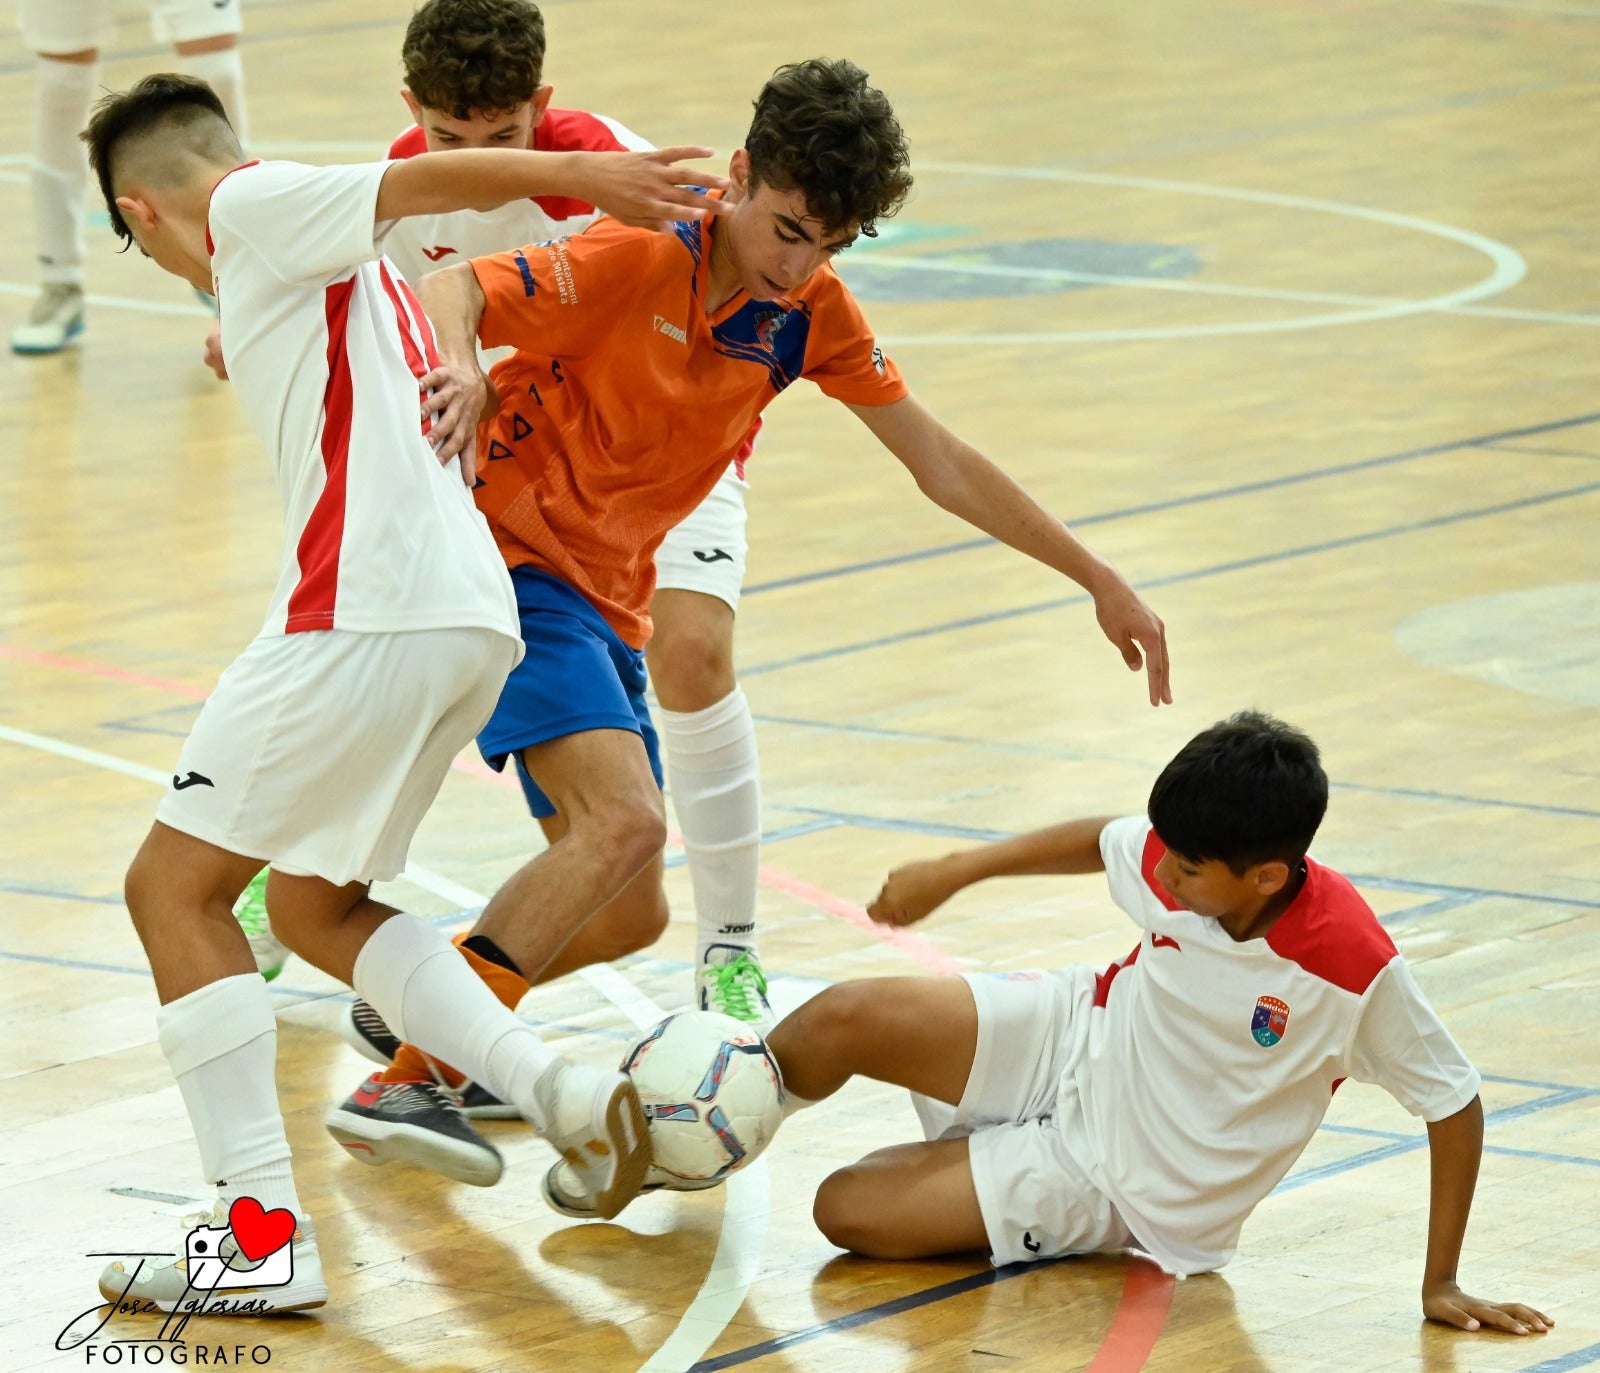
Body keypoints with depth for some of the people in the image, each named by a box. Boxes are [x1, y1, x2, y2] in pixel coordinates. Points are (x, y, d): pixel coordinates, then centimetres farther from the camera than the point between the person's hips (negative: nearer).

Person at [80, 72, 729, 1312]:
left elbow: (435, 180, -12)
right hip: (474, 617, 9)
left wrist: (580, 175, -24)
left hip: (372, 608, -9)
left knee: (174, 885, -1)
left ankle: (266, 1231, -9)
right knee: (310, 904, 21)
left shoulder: (251, 207, 1)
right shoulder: (316, 270, 27)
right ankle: (562, 1091, 6)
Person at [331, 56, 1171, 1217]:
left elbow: (941, 464, 8)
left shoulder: (811, 312, 2)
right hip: (511, 557, -8)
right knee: (624, 822, -29)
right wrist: (462, 369, -46)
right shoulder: (636, 261, -16)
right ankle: (407, 1078, -30)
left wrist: (1100, 580, 7)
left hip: (607, 601, 8)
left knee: (628, 915, 9)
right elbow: (453, 289, -23)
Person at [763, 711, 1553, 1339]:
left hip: (1124, 1187, -4)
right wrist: (954, 873, 7)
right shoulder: (1179, 856, -18)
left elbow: (1455, 1105, -20)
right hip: (1078, 1040, 4)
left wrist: (1441, 1287, -18)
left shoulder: (1355, 968, -32)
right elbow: (1099, 843, 7)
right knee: (843, 1021, -17)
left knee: (850, 1211, -14)